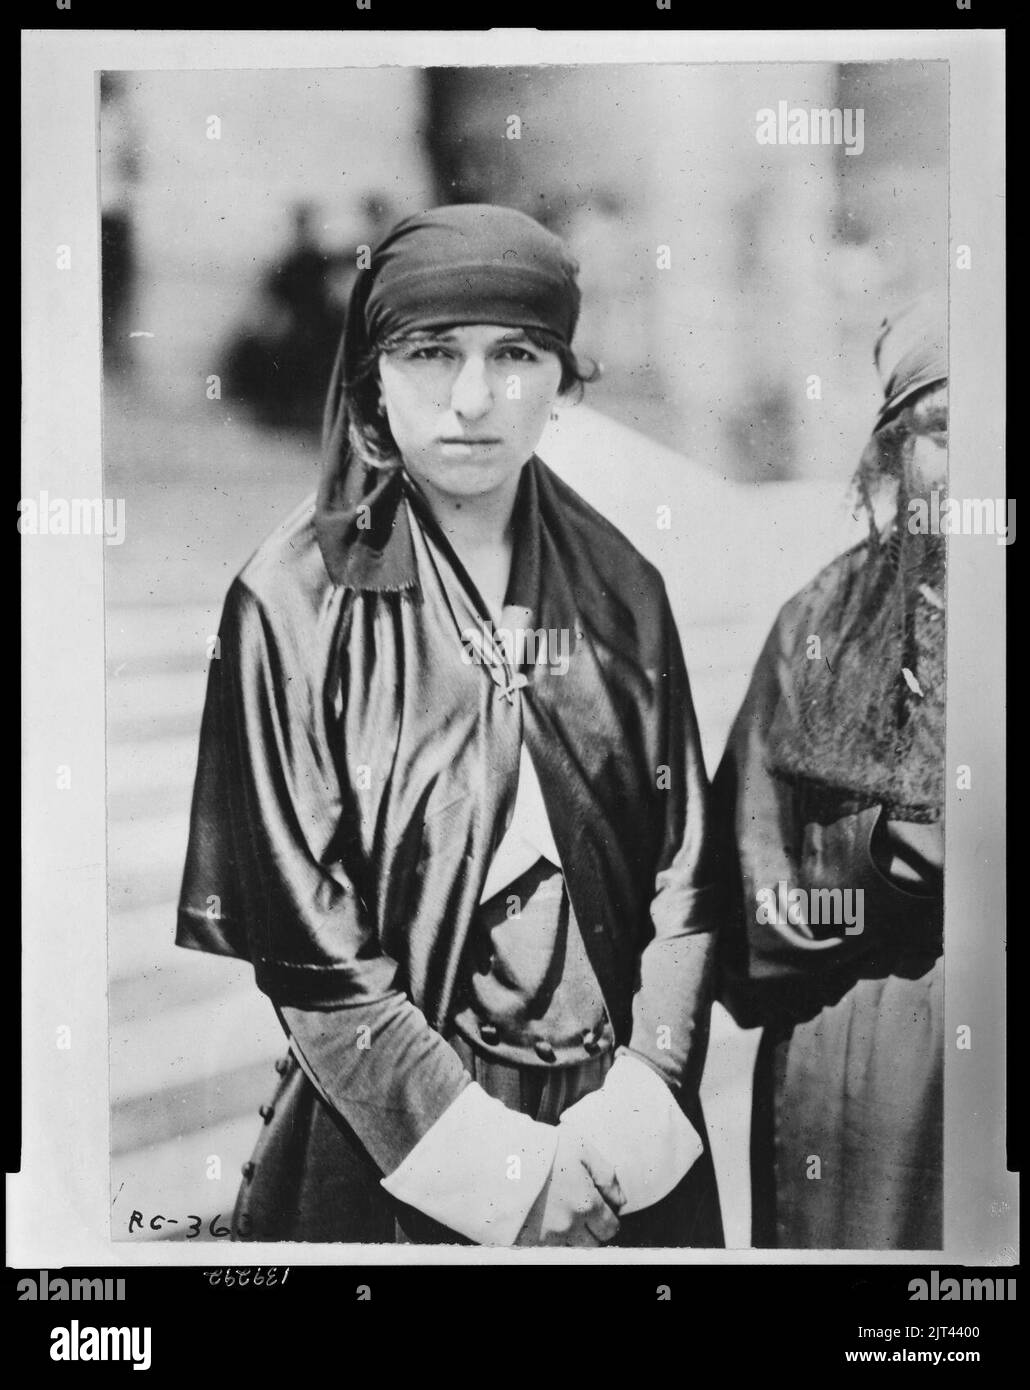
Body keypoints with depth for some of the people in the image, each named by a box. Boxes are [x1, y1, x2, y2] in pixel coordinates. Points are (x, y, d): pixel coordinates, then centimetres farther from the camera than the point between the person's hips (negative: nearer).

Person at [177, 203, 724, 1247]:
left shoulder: (619, 590, 0)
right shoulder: (295, 601, -10)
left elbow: (685, 871, 1)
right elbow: (297, 938, -13)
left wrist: (637, 1108, -11)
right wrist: (499, 1163, -15)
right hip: (387, 1142, -3)